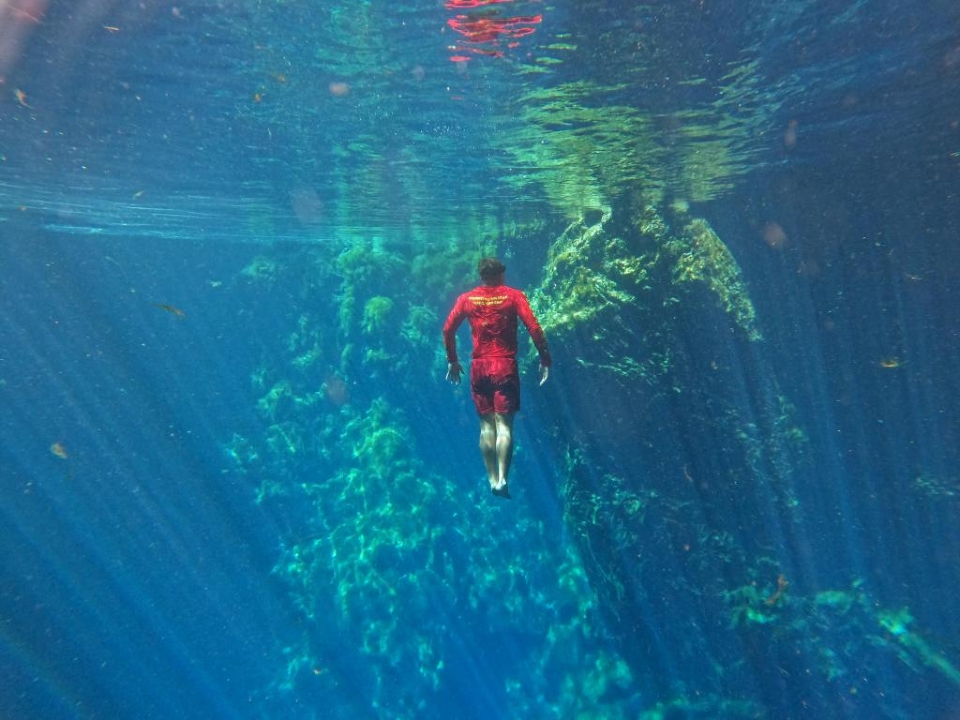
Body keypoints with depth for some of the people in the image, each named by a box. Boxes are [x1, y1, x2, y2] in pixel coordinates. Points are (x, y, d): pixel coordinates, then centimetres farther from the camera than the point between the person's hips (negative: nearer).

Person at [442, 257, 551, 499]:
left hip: (479, 367, 2)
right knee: (504, 424, -2)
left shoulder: (467, 298, 7)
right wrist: (545, 359, -2)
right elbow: (534, 328, -7)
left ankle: (492, 479, 10)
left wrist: (452, 361, 15)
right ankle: (502, 479, -9)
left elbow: (448, 329, 6)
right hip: (505, 366, -2)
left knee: (486, 424, 8)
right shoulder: (513, 296, 1)